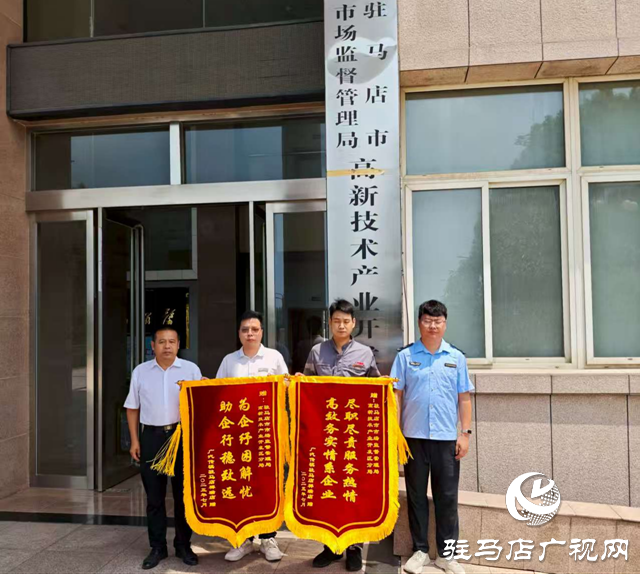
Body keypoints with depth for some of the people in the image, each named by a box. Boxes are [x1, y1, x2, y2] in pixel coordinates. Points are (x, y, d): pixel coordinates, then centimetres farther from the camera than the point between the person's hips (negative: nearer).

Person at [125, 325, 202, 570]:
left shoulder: (191, 369, 1)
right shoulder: (140, 372, 6)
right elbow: (133, 408, 10)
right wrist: (134, 440, 4)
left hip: (183, 436, -1)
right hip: (152, 437, 1)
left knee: (183, 493, 7)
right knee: (154, 496, 8)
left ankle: (183, 545, 22)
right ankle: (157, 547, 21)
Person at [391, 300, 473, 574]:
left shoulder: (456, 357, 6)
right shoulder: (405, 356, 1)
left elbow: (464, 398, 8)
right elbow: (396, 395, 1)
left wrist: (465, 432, 2)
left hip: (447, 438, 1)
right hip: (414, 436, -1)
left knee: (447, 497, 8)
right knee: (416, 495, 9)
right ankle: (420, 550, 23)